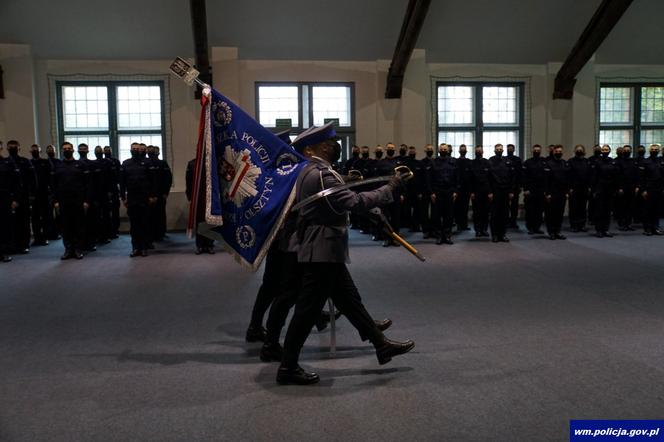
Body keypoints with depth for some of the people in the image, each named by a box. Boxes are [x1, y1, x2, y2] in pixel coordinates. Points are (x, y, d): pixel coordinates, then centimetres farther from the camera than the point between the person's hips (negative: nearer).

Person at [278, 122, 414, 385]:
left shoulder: (310, 171, 13)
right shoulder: (320, 174, -20)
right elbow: (354, 202, -25)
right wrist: (389, 189, -15)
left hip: (323, 252, 11)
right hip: (322, 252, -11)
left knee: (350, 301, 16)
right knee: (308, 310, -2)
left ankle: (382, 345, 28)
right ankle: (287, 368, 8)